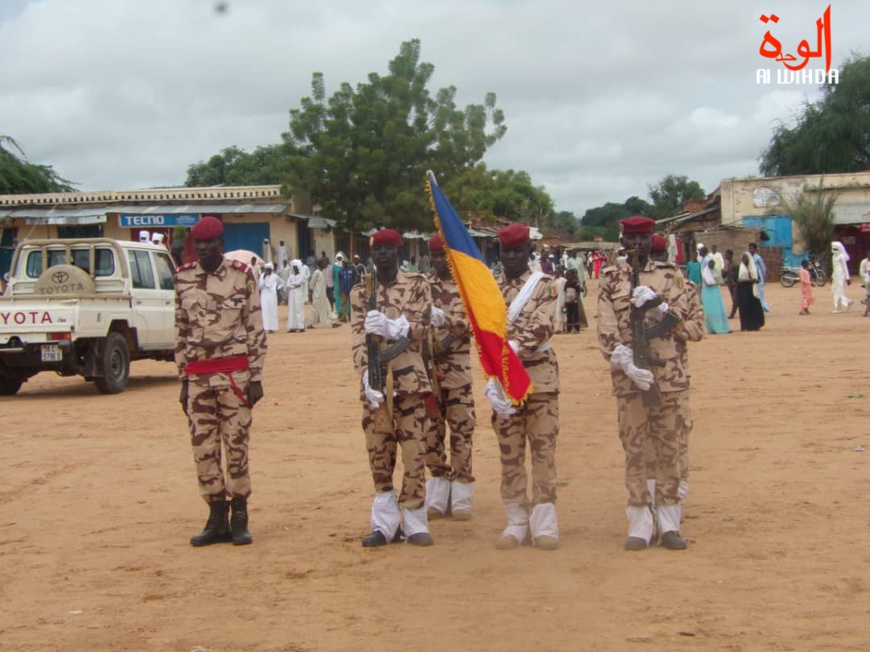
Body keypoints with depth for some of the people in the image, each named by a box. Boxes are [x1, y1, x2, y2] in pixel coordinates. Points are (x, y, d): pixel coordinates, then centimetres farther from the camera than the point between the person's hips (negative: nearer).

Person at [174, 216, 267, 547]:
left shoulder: (242, 276, -1)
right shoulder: (183, 278, 8)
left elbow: (256, 329, 0)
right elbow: (181, 331, 12)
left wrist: (256, 377, -5)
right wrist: (183, 380, 9)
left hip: (235, 373, -3)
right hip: (198, 375, 3)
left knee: (236, 446, 1)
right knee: (203, 449, 5)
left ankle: (239, 519, 11)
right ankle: (217, 519, 15)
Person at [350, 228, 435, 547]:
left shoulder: (418, 285, 4)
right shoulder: (360, 292, 8)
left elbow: (421, 328, -5)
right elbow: (358, 338, -1)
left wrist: (391, 327, -23)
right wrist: (367, 377, -14)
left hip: (408, 378, -2)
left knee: (413, 451, -2)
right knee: (378, 451, 5)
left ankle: (415, 523, 7)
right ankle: (385, 524, 13)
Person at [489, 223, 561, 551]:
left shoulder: (544, 285, 0)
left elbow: (542, 327, -15)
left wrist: (514, 347, -33)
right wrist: (493, 381, -12)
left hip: (540, 376, -2)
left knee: (543, 450, 0)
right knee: (509, 453, 5)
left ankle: (544, 524, 6)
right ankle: (516, 523, 13)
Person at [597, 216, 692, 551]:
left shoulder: (670, 274, 8)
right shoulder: (610, 280, 5)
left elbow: (680, 316, -1)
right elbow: (606, 329, -3)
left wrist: (656, 305, -19)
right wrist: (627, 364, -16)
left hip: (667, 372, 1)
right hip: (629, 374, -1)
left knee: (668, 447, 4)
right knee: (634, 449, 0)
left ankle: (669, 523, 11)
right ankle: (640, 525, 6)